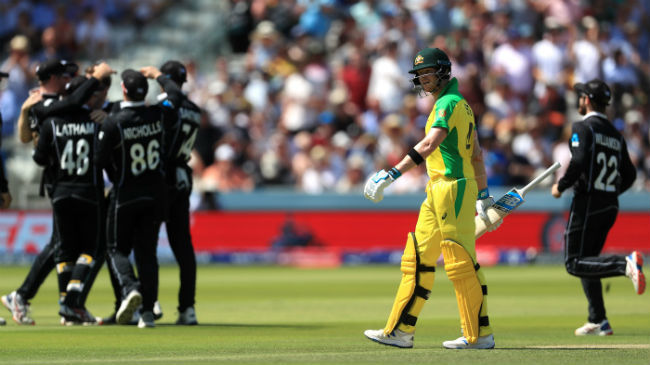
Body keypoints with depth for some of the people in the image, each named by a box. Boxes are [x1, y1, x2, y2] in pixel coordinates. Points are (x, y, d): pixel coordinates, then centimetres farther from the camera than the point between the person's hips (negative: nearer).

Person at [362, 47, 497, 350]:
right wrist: (483, 194, 27)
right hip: (438, 191, 10)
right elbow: (477, 153, 23)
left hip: (454, 187, -10)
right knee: (417, 258, 8)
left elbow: (429, 145, -25)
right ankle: (400, 331, 9)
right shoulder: (459, 104, 19)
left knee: (460, 262, -8)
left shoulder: (448, 103, -12)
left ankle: (479, 335, -3)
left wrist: (392, 174, -30)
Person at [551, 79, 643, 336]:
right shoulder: (615, 134, 14)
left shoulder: (583, 128, -8)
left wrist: (561, 187, -10)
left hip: (587, 202, -8)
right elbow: (629, 174, 12)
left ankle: (625, 264, -28)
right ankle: (598, 322, 12)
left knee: (574, 263, -6)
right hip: (611, 206, 8)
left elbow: (579, 161, -23)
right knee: (585, 259, 17)